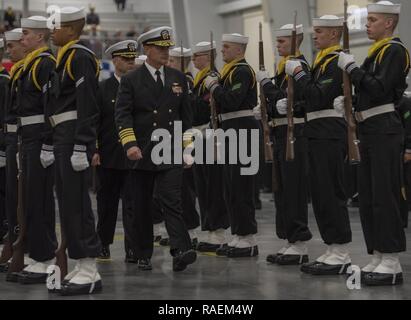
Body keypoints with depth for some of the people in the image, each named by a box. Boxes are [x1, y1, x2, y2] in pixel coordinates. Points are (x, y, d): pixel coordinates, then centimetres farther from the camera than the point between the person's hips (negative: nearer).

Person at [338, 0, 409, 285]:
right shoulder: (376, 52, 19)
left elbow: (379, 89, -21)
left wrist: (352, 68, -15)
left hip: (385, 131, -10)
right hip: (370, 130, 10)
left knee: (385, 196, -9)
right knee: (368, 197, 10)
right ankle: (378, 258, 15)